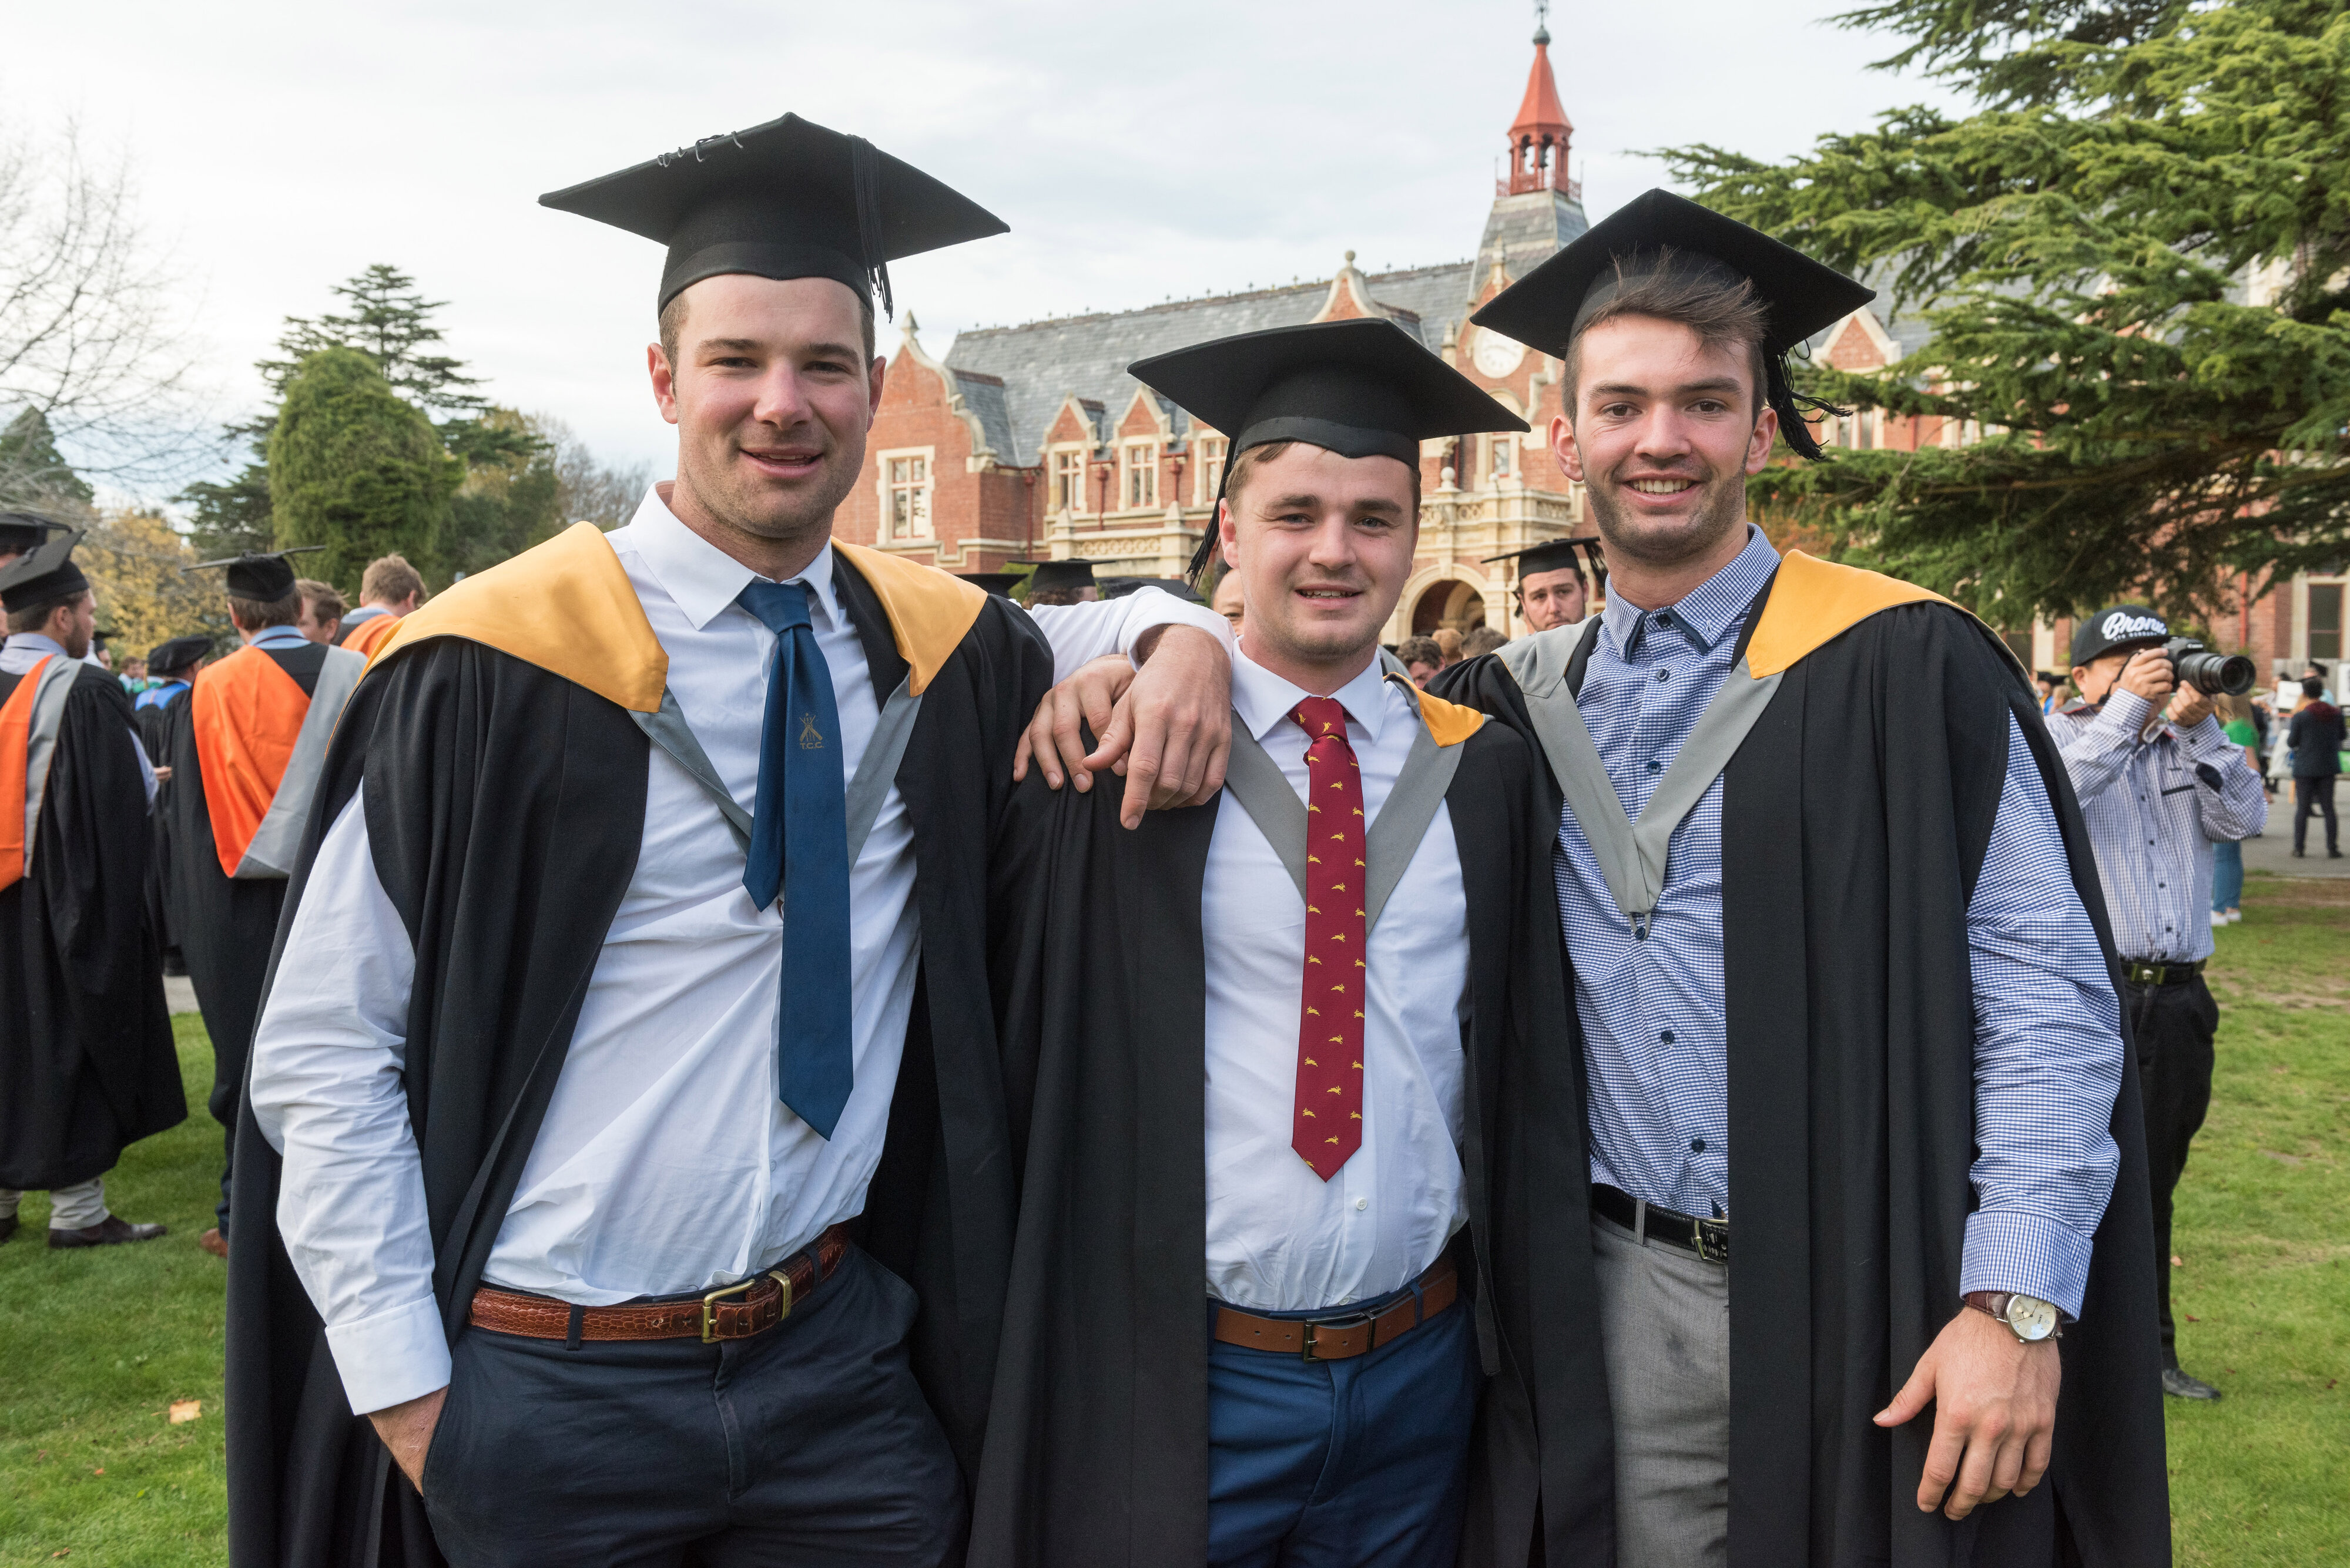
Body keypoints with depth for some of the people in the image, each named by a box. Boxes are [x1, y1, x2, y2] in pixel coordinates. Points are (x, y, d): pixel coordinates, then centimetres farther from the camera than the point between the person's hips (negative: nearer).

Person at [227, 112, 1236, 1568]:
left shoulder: (932, 647, 0)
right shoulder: (489, 668, -12)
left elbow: (1064, 634, 22)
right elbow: (321, 1056, -7)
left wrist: (1176, 631, -2)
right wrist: (407, 1394, -9)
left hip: (842, 1355, 3)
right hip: (544, 1394, -3)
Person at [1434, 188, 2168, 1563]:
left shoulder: (1902, 666, -8)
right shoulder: (1527, 702, 4)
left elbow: (2046, 997, -10)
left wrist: (2016, 1303, -16)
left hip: (1870, 1300, -3)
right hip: (1630, 1304, 3)